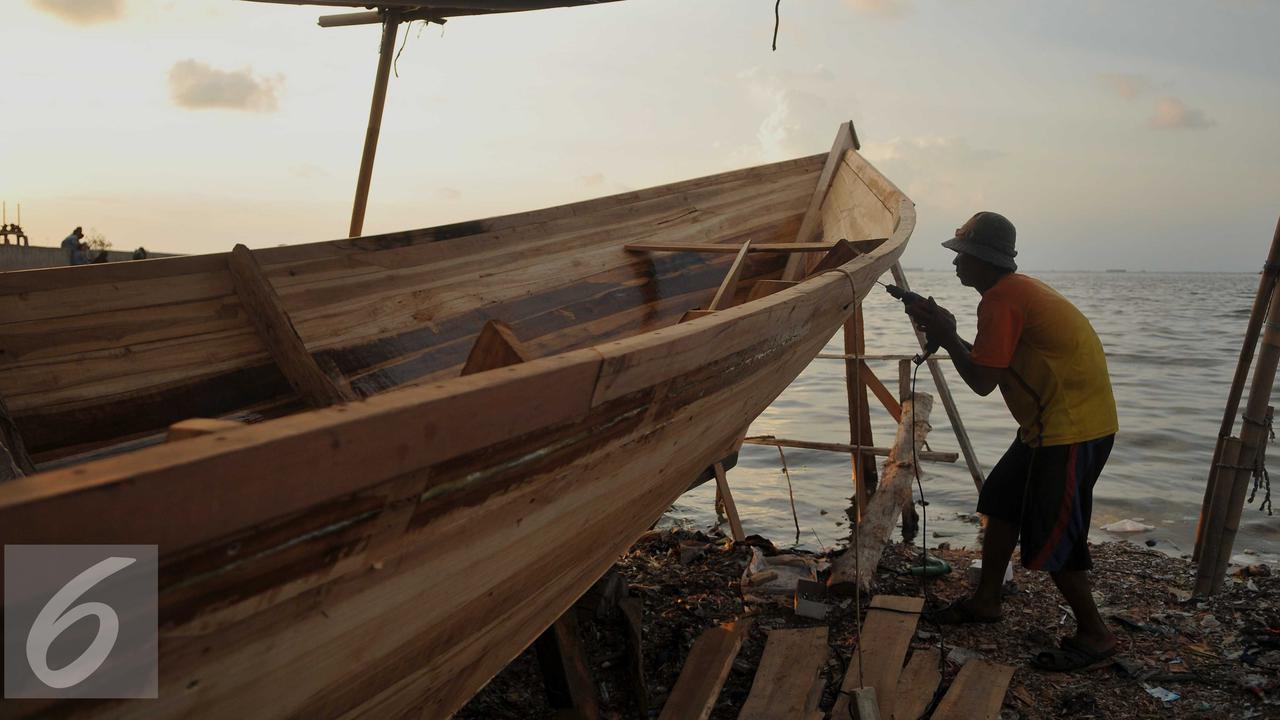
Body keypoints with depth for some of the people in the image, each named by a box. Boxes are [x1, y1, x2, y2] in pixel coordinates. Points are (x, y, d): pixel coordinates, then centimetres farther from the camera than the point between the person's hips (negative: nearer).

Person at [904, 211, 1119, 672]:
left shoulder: (1001, 299, -19)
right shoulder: (1015, 289, 13)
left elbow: (982, 381, -19)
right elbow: (992, 361, 16)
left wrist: (946, 338, -7)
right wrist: (945, 331, 7)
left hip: (1072, 429, -11)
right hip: (1052, 421, 11)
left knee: (1049, 537, -3)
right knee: (1001, 501, 18)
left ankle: (1093, 634, 13)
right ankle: (986, 601, 29)